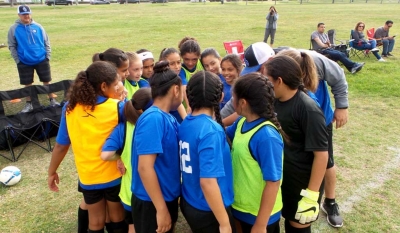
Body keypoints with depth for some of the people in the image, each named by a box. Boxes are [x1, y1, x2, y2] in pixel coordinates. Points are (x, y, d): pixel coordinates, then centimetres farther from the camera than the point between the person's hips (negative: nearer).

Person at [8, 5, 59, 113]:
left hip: (42, 60, 0)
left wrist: (48, 56, 0)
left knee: (47, 81, 9)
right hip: (24, 62, 0)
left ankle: (52, 100, 22)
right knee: (27, 84, 9)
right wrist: (17, 60, -4)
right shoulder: (14, 29, -3)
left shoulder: (38, 27, -1)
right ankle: (29, 104, 21)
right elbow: (12, 46, 2)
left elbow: (46, 42, 6)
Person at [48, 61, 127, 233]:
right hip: (114, 174, -2)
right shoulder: (117, 107, -18)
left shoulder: (70, 108, -10)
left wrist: (52, 172, 9)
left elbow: (61, 146, -3)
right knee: (117, 218, 21)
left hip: (88, 175, 2)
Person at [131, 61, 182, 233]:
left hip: (168, 198, 8)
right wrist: (161, 209, -22)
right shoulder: (153, 119, -23)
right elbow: (144, 167, -26)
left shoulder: (168, 118, 2)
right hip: (152, 203, -8)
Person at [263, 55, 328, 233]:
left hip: (302, 182, -6)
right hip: (279, 178, 6)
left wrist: (311, 195, -19)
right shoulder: (275, 101, -2)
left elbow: (321, 154, -21)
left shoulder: (308, 109, -23)